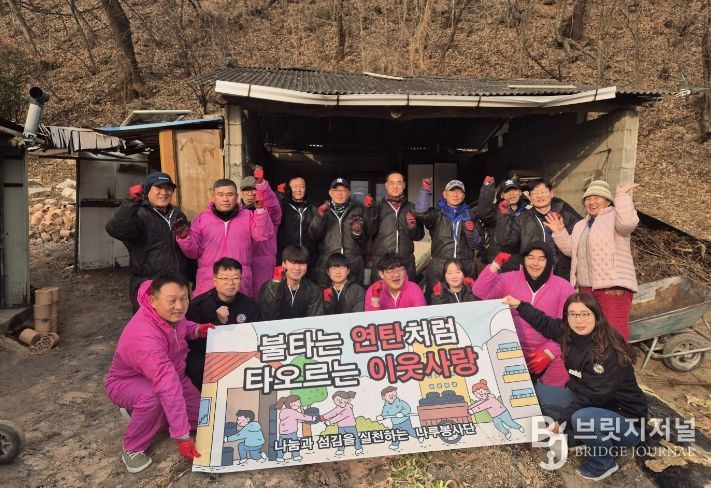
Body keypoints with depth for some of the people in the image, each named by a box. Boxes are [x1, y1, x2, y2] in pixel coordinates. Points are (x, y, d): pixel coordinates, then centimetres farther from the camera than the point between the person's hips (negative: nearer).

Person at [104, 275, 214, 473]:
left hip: (166, 374, 7)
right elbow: (169, 388, -43)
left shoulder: (168, 313, -18)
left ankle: (142, 412, 19)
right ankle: (133, 449, -11)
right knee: (152, 397, -40)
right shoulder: (146, 337, -41)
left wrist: (197, 330, -13)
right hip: (126, 382, -7)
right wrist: (182, 436, -43)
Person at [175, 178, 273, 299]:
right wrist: (184, 238, -12)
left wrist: (260, 210, -16)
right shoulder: (202, 218, 9)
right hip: (208, 282, 0)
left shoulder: (247, 216, 9)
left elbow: (264, 235, -7)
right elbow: (193, 251, 7)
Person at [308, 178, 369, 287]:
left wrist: (358, 233, -11)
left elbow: (365, 239, 10)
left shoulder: (357, 210, 9)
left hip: (353, 264, 0)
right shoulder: (324, 210, 10)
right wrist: (319, 216, -15)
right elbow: (314, 235, -1)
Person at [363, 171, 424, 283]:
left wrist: (413, 227, -10)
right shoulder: (378, 207, 4)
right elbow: (370, 231, -8)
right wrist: (369, 210, -19)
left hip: (406, 261, 2)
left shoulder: (412, 208, 9)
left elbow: (419, 236, 10)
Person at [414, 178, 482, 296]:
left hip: (466, 267, 2)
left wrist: (471, 232, -8)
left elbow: (476, 244, 11)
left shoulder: (468, 215, 14)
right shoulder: (437, 214, 7)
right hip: (439, 267, -2)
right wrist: (426, 190, -17)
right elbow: (420, 213, -15)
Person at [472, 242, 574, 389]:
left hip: (551, 358, 0)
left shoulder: (563, 287, -2)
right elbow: (480, 292, -12)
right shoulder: (509, 280, 0)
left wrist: (549, 353, -12)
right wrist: (496, 265, -17)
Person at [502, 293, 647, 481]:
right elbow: (546, 323, 11)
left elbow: (593, 396, -29)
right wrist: (519, 305, 7)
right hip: (590, 404, 7)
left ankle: (604, 463, -6)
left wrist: (561, 420, -26)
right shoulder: (571, 334, -7)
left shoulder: (611, 352, -28)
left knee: (581, 418, -36)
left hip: (626, 419, -7)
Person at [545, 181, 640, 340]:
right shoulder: (581, 225, 22)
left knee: (615, 332, -13)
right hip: (586, 287, 8)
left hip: (614, 286, -8)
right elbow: (570, 249, 21)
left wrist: (621, 195, -20)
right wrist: (559, 232, 8)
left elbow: (628, 222, -26)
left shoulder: (614, 217, -3)